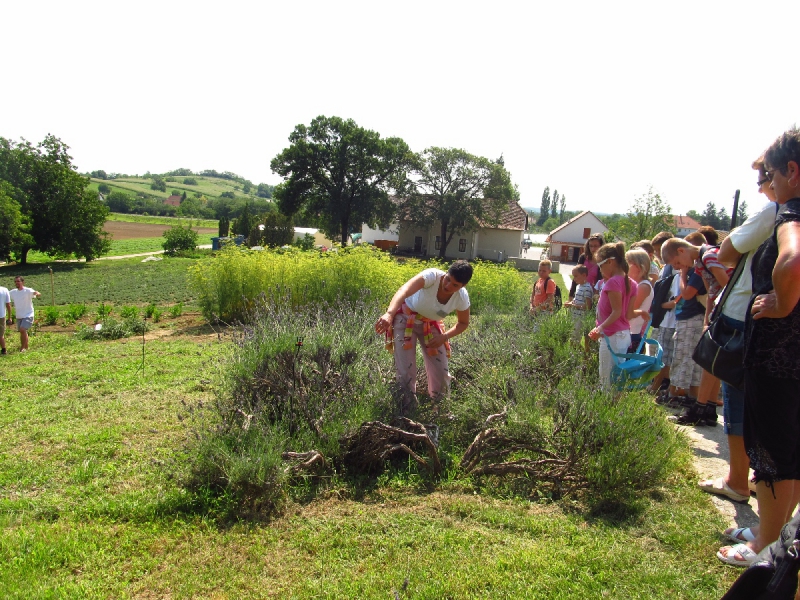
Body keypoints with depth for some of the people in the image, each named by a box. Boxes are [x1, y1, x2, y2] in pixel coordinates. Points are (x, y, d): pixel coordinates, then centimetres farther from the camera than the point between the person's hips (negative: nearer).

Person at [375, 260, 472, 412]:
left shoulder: (462, 298, -21)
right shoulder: (433, 276, -35)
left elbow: (463, 323, -2)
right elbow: (404, 290, -51)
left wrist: (444, 337, -19)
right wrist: (389, 313, -68)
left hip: (430, 325, 4)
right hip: (406, 319, -3)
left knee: (441, 371, 4)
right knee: (405, 370, -8)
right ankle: (408, 407, 12)